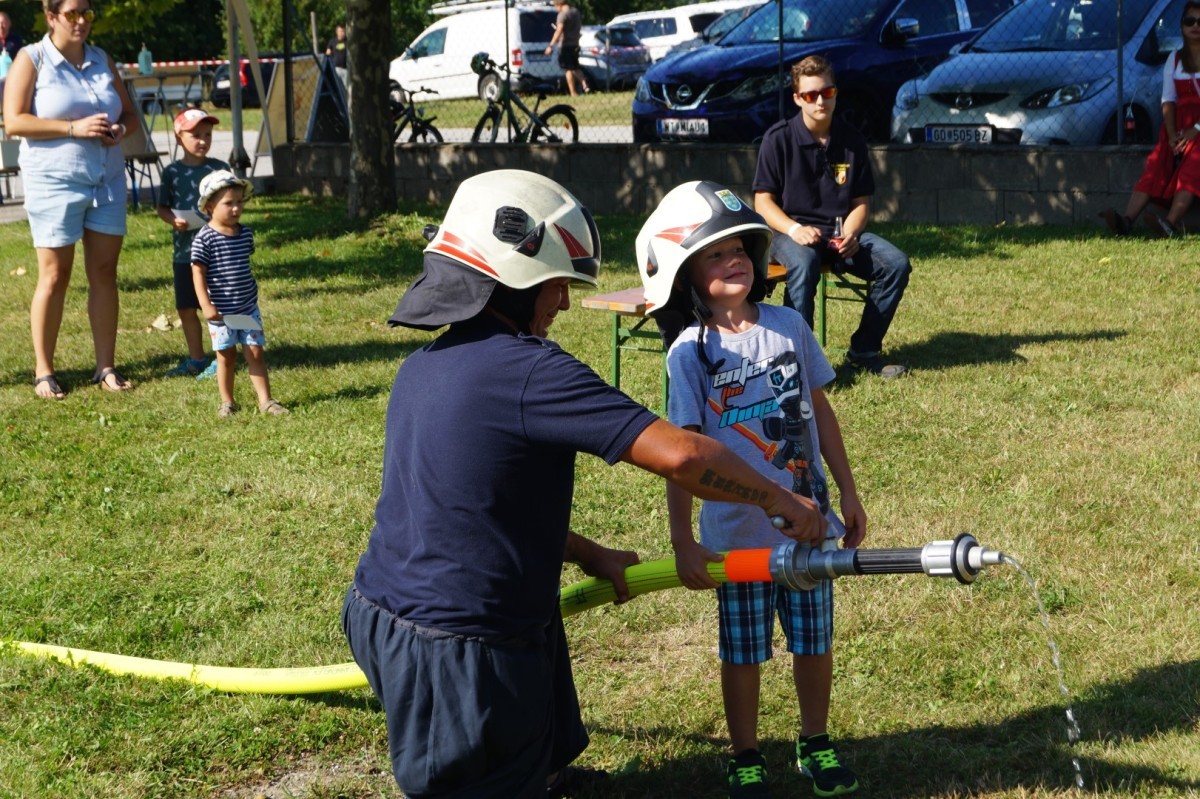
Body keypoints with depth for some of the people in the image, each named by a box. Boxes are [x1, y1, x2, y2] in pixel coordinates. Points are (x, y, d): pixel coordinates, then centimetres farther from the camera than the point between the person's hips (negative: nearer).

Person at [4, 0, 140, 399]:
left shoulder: (102, 60, 13)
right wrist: (74, 128, -19)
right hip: (54, 182, -5)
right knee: (54, 276, -3)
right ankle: (43, 371, 6)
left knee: (104, 273, 4)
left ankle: (106, 367, 11)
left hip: (107, 182, 5)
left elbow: (129, 113, 19)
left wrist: (120, 129, -5)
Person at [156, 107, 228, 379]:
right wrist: (173, 220, -12)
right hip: (183, 251, 3)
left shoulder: (220, 169, -2)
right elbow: (162, 207, 8)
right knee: (186, 307, 11)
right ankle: (196, 359, 26)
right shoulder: (172, 172, 4)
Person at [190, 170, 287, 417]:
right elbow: (198, 273, -14)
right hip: (221, 311, -4)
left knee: (255, 353, 3)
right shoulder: (205, 239, -13)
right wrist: (206, 305, -20)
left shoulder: (246, 233, 4)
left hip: (248, 308, 4)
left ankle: (265, 400, 5)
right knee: (226, 356, 6)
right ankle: (227, 401, 20)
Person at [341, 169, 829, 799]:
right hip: (461, 651, -9)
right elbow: (678, 454, -23)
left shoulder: (422, 366, 6)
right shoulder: (527, 369, -20)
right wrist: (779, 499, -9)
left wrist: (590, 556, 22)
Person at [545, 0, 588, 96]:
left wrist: (551, 46, -27)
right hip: (575, 44, 8)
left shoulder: (563, 14, -17)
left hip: (565, 45, -8)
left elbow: (559, 31, -25)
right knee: (576, 68, 19)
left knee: (568, 70, -3)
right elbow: (580, 26, 21)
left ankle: (573, 93, -4)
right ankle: (585, 86, 4)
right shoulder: (576, 12, 9)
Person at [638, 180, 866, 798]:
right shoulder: (689, 353, -11)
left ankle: (815, 744, 35)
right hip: (737, 534, -3)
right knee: (743, 654, 11)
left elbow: (820, 411, 8)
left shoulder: (789, 325, -1)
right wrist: (683, 543, -13)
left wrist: (847, 493, 10)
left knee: (814, 643, 14)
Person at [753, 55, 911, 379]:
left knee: (896, 263, -19)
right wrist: (794, 229, -24)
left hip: (840, 233, 4)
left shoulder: (852, 140, 7)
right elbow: (763, 201, -5)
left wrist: (850, 234, -11)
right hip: (790, 232, -4)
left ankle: (864, 351, -5)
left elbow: (861, 202, 10)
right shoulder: (779, 138, -4)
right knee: (805, 262, -39)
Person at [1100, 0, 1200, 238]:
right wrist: (1172, 134, -10)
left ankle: (1170, 224, -50)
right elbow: (1168, 100, 8)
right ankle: (1126, 220, -38)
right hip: (1180, 126, 4)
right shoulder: (1175, 59, 16)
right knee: (1155, 166, -18)